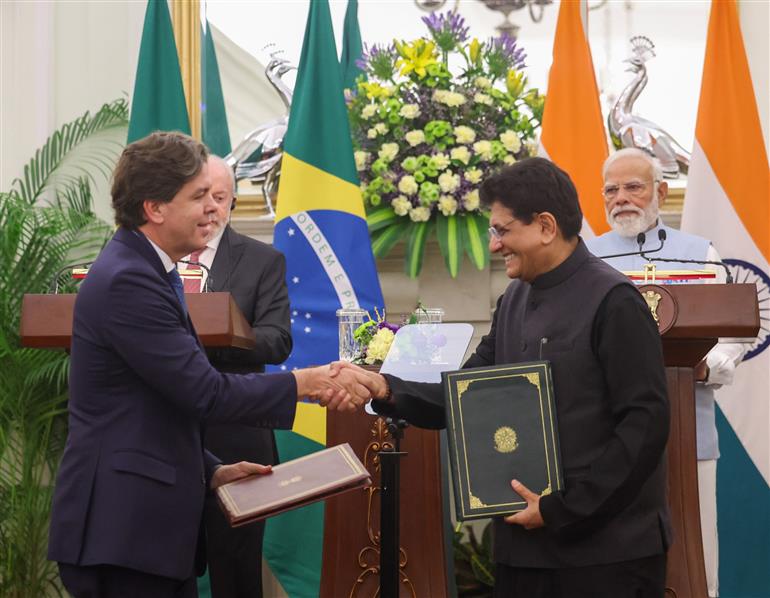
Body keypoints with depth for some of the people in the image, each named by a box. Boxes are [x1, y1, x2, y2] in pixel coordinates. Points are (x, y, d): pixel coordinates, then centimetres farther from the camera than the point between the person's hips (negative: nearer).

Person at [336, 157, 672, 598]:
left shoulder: (612, 302, -12)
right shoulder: (514, 300, 13)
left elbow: (645, 423, -17)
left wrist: (564, 511, -17)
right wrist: (385, 390, -5)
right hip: (525, 545, 7)